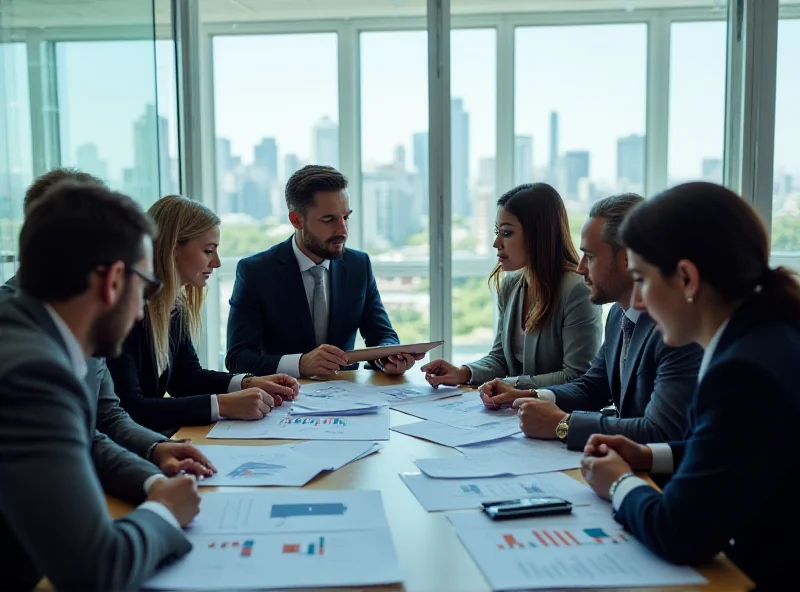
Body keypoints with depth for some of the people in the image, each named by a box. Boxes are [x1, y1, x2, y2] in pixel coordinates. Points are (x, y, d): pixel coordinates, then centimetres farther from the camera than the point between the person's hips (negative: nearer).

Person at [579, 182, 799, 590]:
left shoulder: (748, 371, -28)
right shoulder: (764, 334, 0)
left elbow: (678, 535, -26)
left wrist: (620, 485, -7)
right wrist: (649, 457, 7)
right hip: (763, 557, 8)